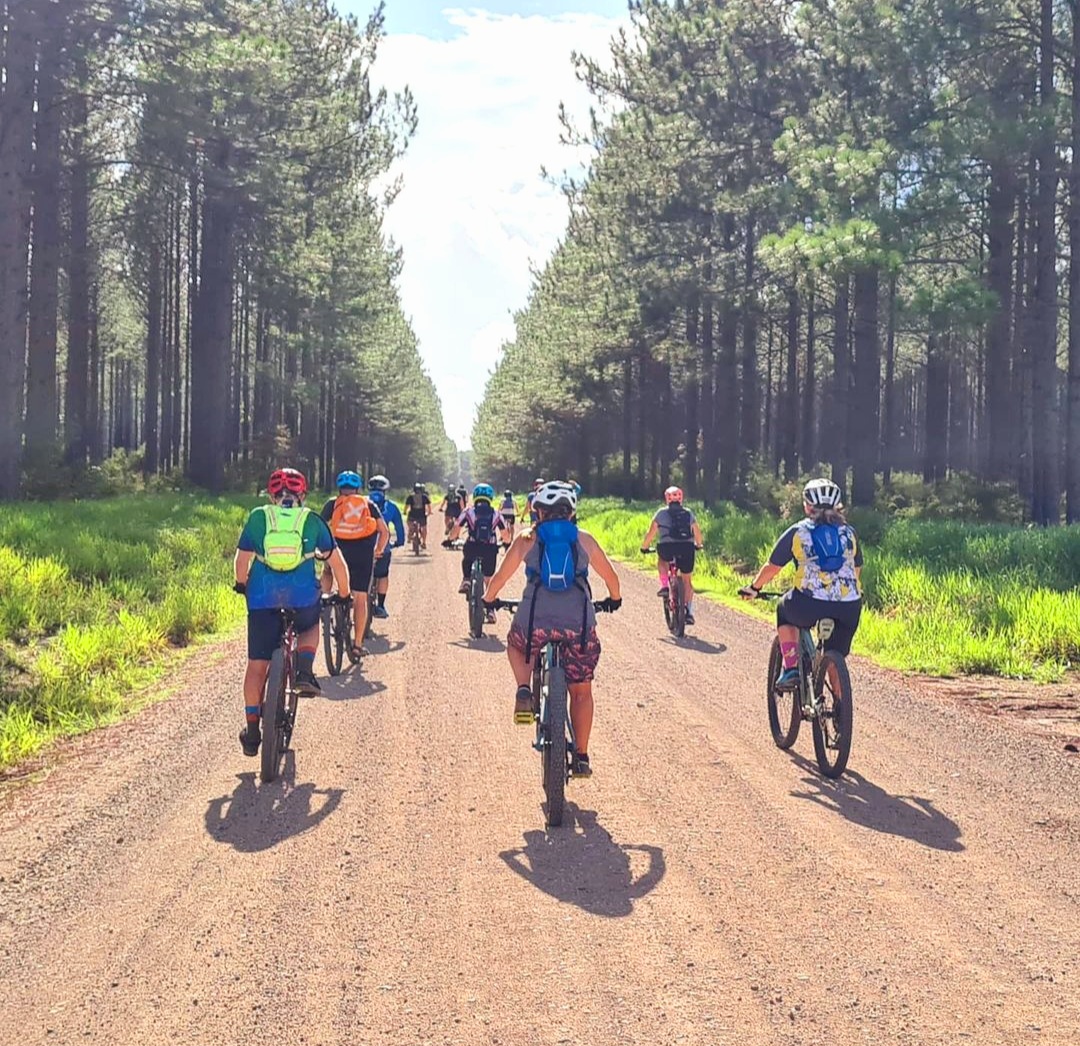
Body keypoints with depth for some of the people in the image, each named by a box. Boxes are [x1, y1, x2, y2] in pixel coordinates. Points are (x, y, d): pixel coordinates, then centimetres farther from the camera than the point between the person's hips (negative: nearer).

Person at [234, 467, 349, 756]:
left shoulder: (258, 517, 11)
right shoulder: (312, 520, 11)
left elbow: (242, 558, 10)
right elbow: (336, 561, 13)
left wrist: (241, 584, 29)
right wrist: (344, 593, 26)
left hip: (263, 596, 0)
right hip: (302, 596, 0)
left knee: (257, 664, 9)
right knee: (309, 628, 33)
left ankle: (252, 731, 10)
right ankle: (305, 673, 7)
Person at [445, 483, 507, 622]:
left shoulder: (469, 511, 9)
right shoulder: (496, 514, 14)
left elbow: (456, 528, 1)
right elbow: (504, 531, 10)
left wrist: (449, 539, 16)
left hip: (472, 547, -1)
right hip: (490, 549, 1)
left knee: (467, 560, 33)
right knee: (489, 580, 13)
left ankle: (466, 580, 6)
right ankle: (490, 610, 8)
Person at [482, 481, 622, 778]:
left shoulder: (527, 538, 8)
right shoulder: (585, 540, 10)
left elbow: (500, 577, 13)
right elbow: (610, 576, 20)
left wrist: (489, 599, 33)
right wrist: (614, 599, 41)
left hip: (536, 622, -1)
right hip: (579, 624, 1)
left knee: (515, 645, 34)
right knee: (581, 690, 17)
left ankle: (524, 692, 9)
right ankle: (581, 757, 17)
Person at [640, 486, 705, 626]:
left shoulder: (661, 513, 10)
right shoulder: (688, 513, 17)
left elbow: (651, 533, 10)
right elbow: (697, 533, 24)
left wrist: (644, 547, 25)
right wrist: (698, 545, 44)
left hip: (668, 547, -2)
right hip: (687, 548, 2)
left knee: (661, 558, 35)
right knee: (687, 581, 17)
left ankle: (664, 586, 18)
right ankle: (689, 612, 9)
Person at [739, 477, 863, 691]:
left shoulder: (798, 532, 9)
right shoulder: (849, 533, 17)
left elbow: (772, 568, 15)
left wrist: (754, 588, 32)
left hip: (810, 604, -2)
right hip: (849, 608, 3)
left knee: (785, 610, 30)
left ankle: (791, 669, 18)